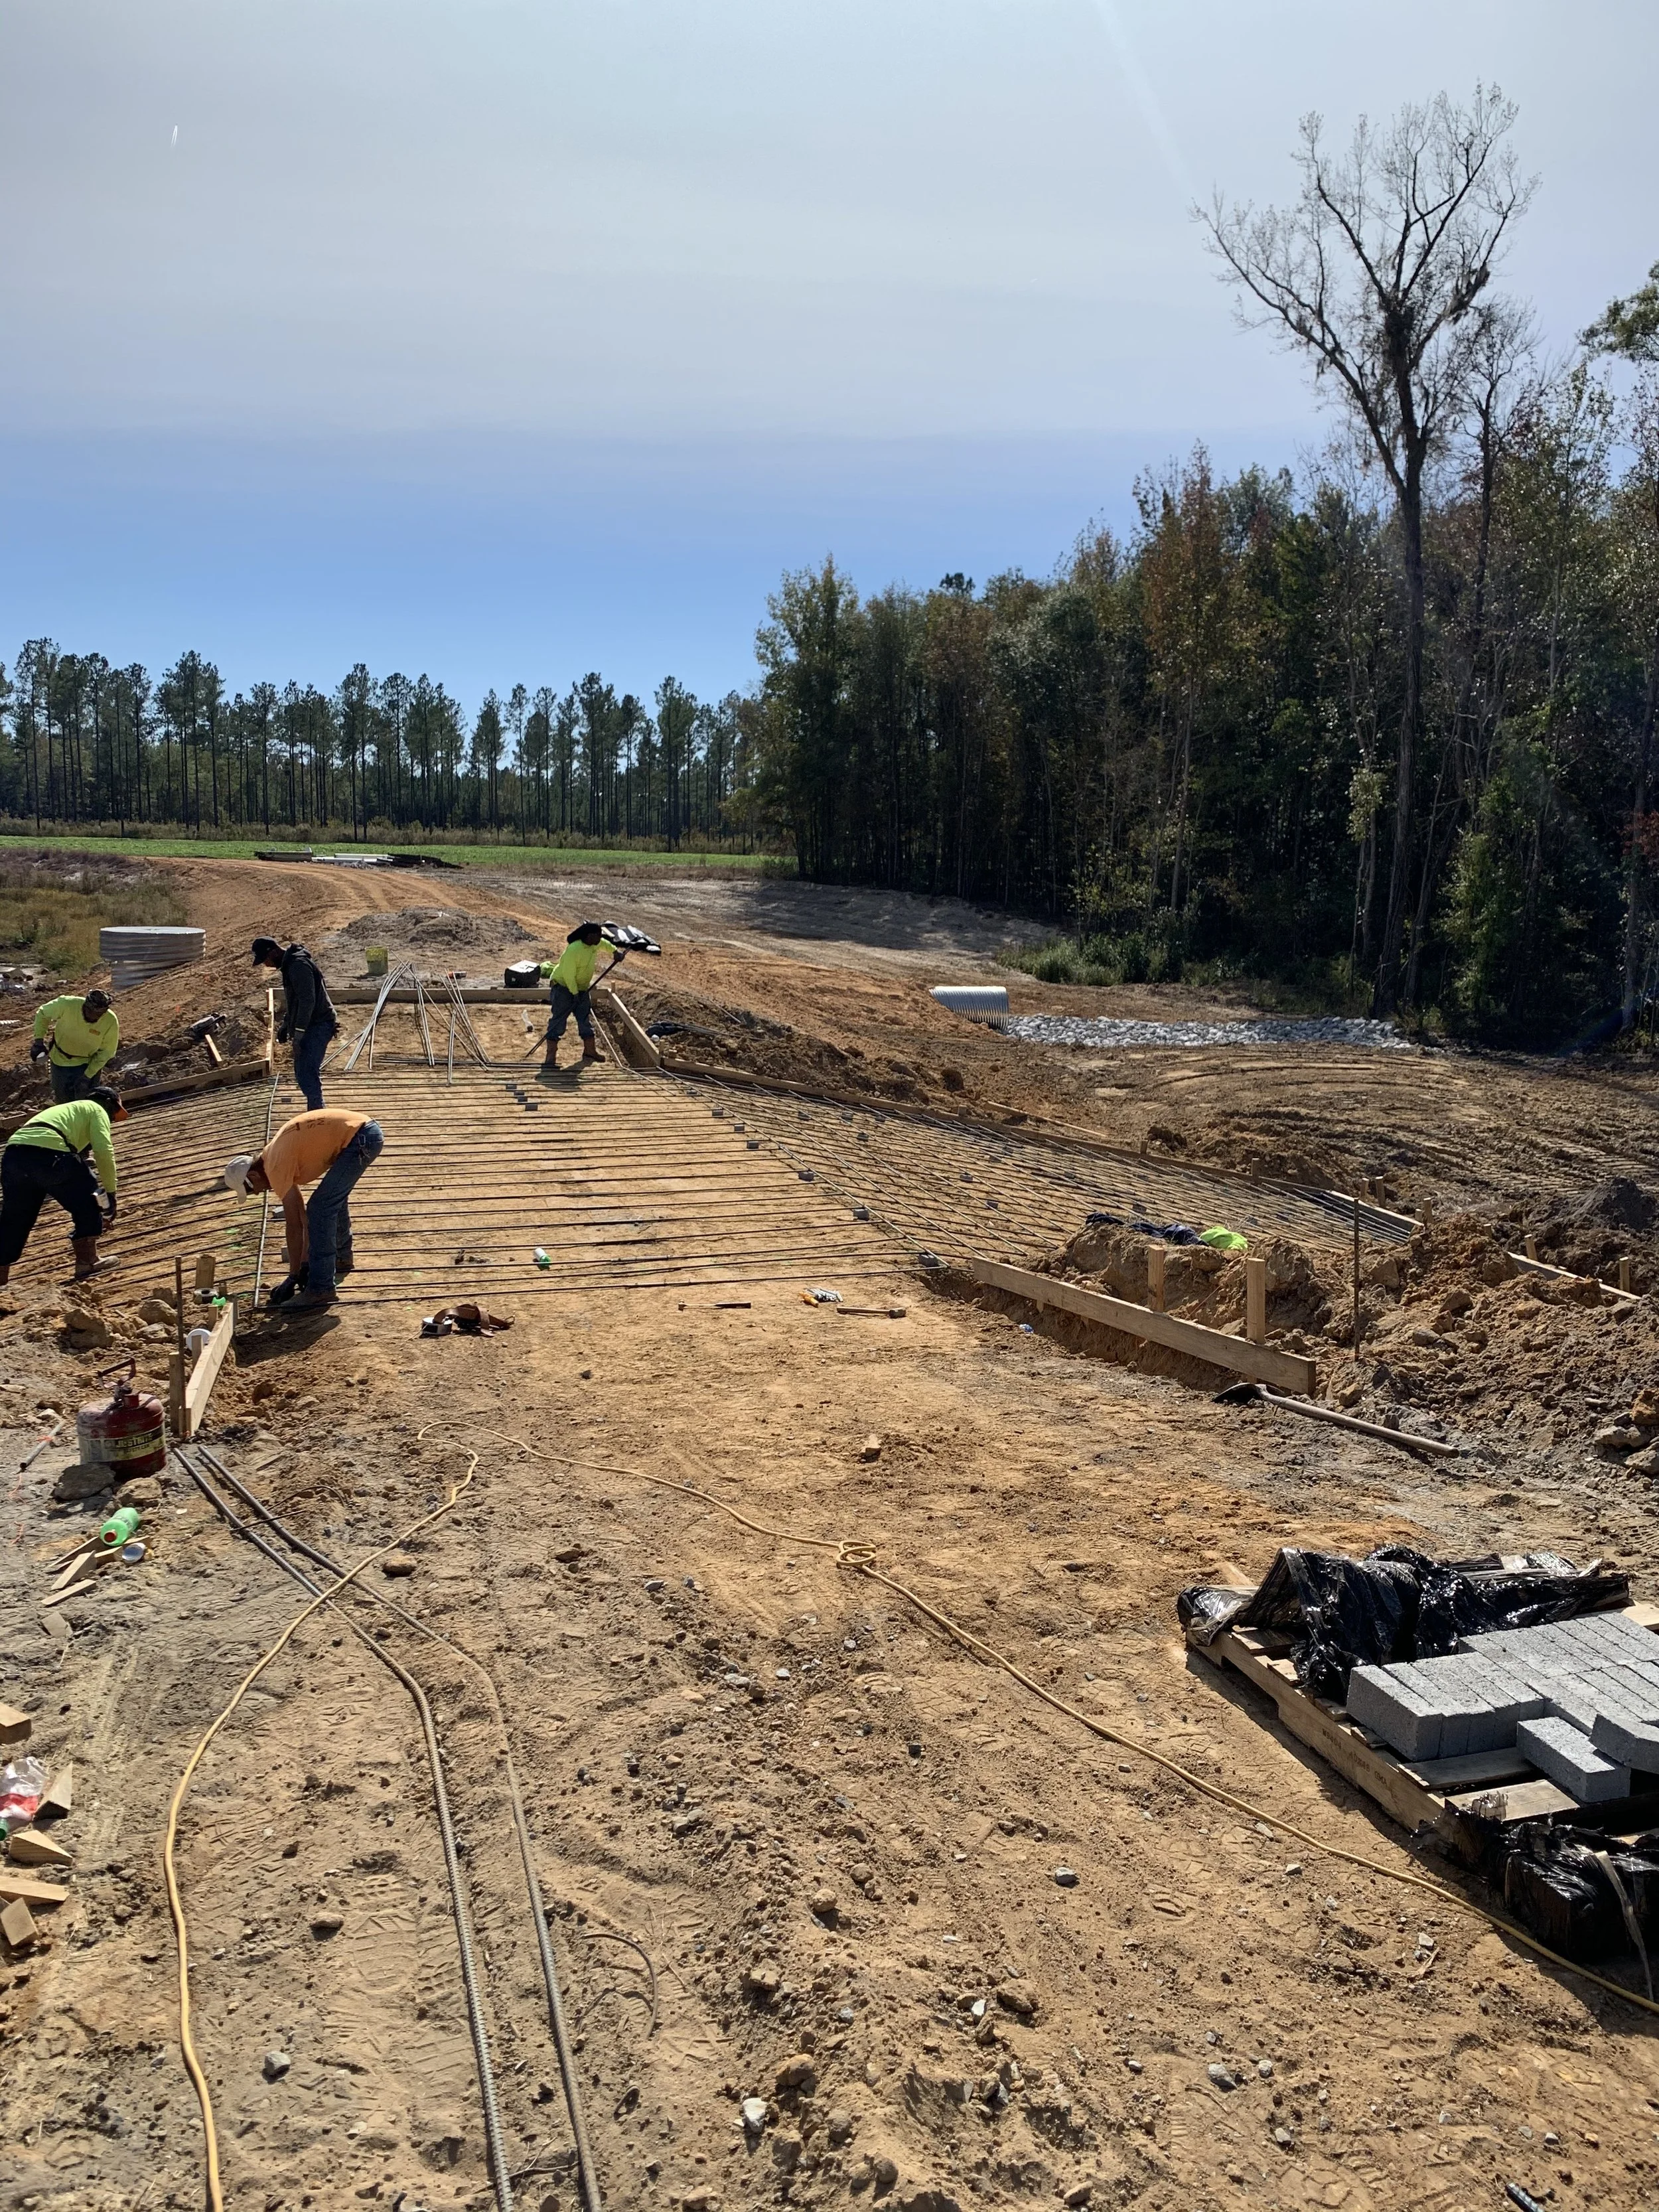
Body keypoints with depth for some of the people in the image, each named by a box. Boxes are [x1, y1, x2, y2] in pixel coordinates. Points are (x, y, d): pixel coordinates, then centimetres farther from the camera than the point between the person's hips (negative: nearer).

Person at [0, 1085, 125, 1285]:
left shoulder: (64, 1109, 43)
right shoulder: (96, 1109, 19)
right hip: (48, 1154, -7)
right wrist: (111, 1193, 7)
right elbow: (104, 1151, 1)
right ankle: (86, 1262, 18)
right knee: (86, 1203, 15)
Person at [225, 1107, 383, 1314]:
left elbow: (294, 1226, -8)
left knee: (322, 1208, -9)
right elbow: (301, 1214, 20)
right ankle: (342, 1258, 47)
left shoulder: (276, 1168, -10)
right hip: (368, 1129, 10)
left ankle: (321, 1290, -8)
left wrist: (293, 1277, 0)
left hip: (359, 1139, -10)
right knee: (333, 1198, 28)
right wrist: (305, 1262, 20)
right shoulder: (274, 1156, 17)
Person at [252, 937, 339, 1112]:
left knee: (307, 1075, -14)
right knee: (303, 1075, 15)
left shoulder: (299, 965, -19)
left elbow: (307, 1001, -25)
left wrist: (299, 1034, -24)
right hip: (311, 1027, 11)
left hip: (317, 1027, -11)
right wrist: (286, 1025, 25)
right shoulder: (290, 963, 15)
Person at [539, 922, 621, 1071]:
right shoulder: (574, 951, -30)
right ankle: (551, 1056, -11)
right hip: (564, 987, -9)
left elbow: (603, 943, 23)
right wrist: (575, 993, -21)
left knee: (586, 1020, 13)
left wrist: (615, 950, 27)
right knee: (558, 1021, -9)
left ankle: (590, 1051, 24)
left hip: (582, 989, 9)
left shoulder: (594, 944, -4)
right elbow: (569, 976, -26)